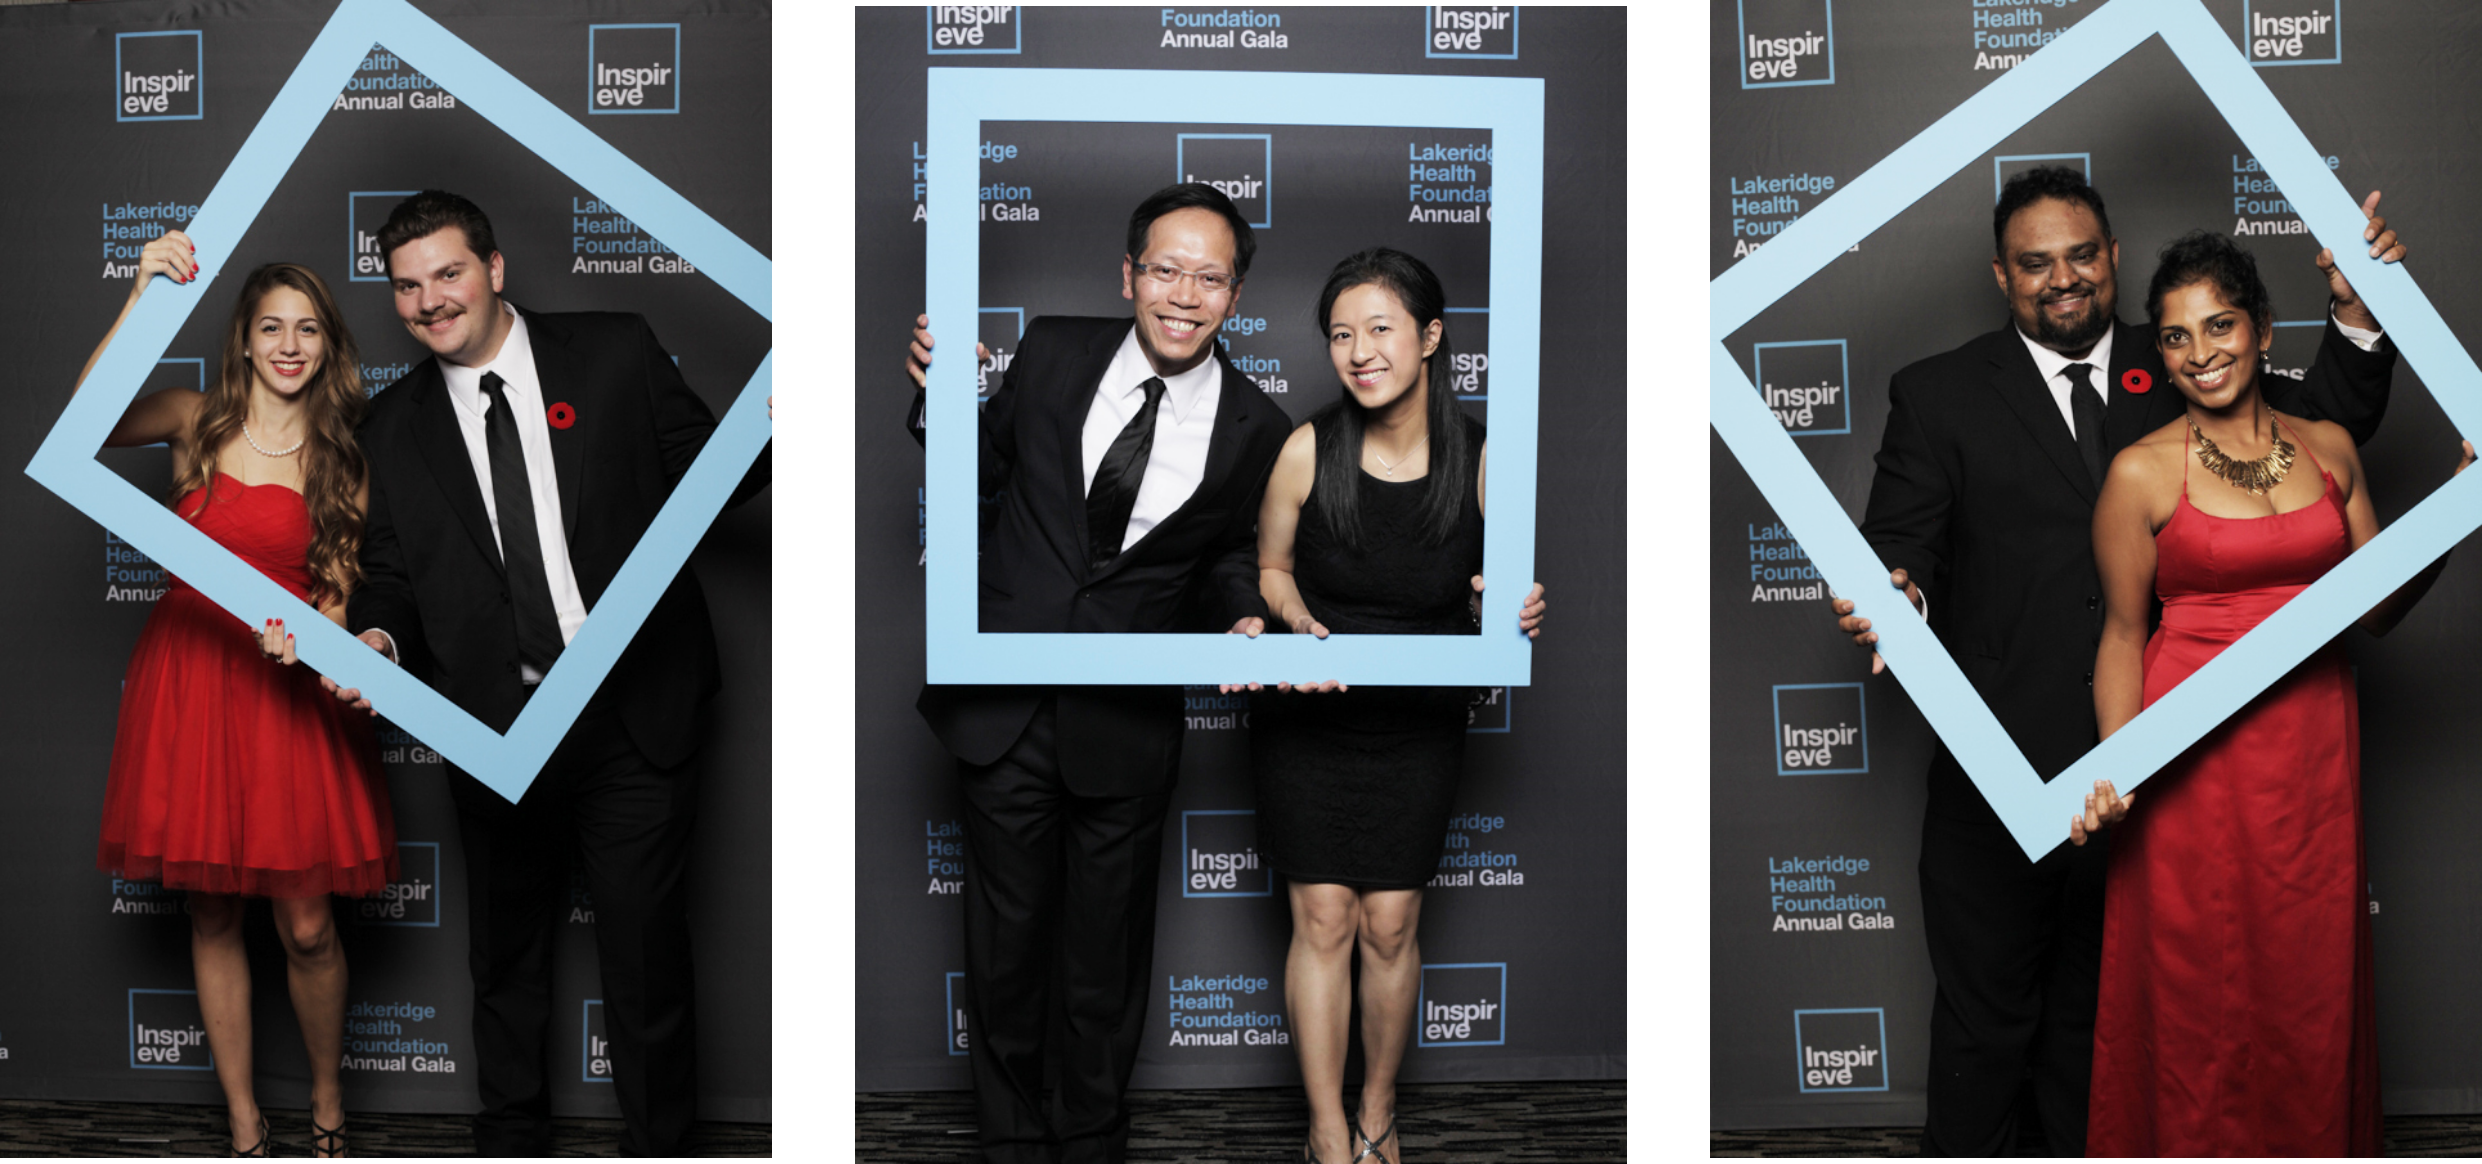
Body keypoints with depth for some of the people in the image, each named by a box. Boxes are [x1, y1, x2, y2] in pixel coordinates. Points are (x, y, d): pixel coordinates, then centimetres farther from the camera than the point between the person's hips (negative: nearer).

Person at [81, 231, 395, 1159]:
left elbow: (343, 591, 2)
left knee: (306, 926, -3)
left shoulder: (340, 457, 5)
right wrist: (141, 300, -25)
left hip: (289, 689, 0)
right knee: (211, 916, 7)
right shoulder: (197, 422, 2)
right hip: (187, 677, 1)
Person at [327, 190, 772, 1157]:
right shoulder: (395, 425, 9)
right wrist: (377, 636, -9)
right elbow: (390, 567, 12)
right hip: (496, 736, 3)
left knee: (646, 950, 3)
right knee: (505, 951, 18)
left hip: (635, 718, -3)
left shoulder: (614, 352, 1)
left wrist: (770, 426, -16)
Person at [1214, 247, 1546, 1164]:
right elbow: (1271, 569, 3)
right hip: (1306, 719, 0)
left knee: (1390, 925, 4)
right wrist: (1303, 626, -17)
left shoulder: (1483, 459, -11)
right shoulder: (1307, 450, -13)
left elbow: (1498, 593, 2)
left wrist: (1515, 614, -21)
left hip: (1420, 726, 1)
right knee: (1322, 919, -1)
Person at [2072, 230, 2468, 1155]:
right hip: (2198, 758, -3)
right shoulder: (2141, 472, -5)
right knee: (2200, 985, 3)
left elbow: (2376, 607, 11)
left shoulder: (2329, 449, 7)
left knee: (2313, 983, 11)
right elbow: (2122, 633, -1)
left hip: (2313, 751, 4)